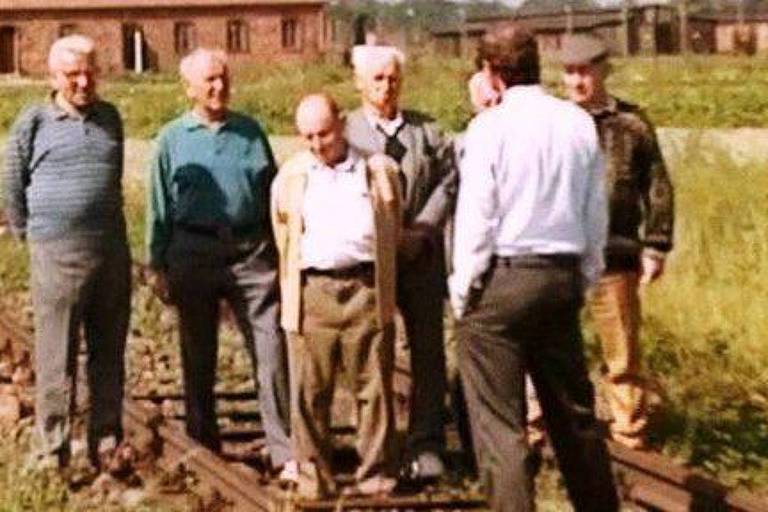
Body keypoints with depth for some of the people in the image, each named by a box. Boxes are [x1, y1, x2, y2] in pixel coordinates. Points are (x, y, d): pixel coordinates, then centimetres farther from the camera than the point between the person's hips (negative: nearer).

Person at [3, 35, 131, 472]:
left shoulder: (110, 118, 9)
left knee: (109, 355, 10)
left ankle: (106, 448, 19)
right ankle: (53, 456, 4)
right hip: (57, 256, -4)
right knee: (57, 358, -2)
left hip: (113, 252, 4)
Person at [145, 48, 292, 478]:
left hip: (252, 250, 0)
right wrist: (159, 266, 3)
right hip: (195, 252, 0)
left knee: (272, 351, -7)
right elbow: (160, 206, 7)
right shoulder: (173, 139, 5)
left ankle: (286, 452, -4)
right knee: (198, 358, 10)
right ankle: (203, 449, 22)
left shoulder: (250, 131, 8)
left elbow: (273, 193, 12)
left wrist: (283, 251, 9)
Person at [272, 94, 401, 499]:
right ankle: (313, 475, 7)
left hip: (365, 288, -1)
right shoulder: (290, 178, 14)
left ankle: (375, 473, 8)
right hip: (312, 293, 1)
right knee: (310, 389, -1)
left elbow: (393, 231, 19)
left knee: (374, 385, 0)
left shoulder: (380, 171, 10)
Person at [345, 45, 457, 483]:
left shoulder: (427, 131, 10)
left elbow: (448, 182, 3)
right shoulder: (344, 132, 1)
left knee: (428, 352, 2)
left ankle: (426, 448, 7)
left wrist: (420, 231, -10)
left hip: (421, 254, 2)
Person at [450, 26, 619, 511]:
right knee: (574, 412, 17)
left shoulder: (490, 126, -10)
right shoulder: (580, 124, 4)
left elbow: (475, 216, -9)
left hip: (502, 277, -5)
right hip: (563, 276, 5)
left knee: (499, 420, -1)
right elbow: (597, 213, 9)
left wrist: (464, 288, 0)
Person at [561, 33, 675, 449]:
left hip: (615, 256, -1)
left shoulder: (632, 123, 2)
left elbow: (657, 189, 5)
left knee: (622, 350, 7)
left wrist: (655, 247, 2)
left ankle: (629, 429, 20)